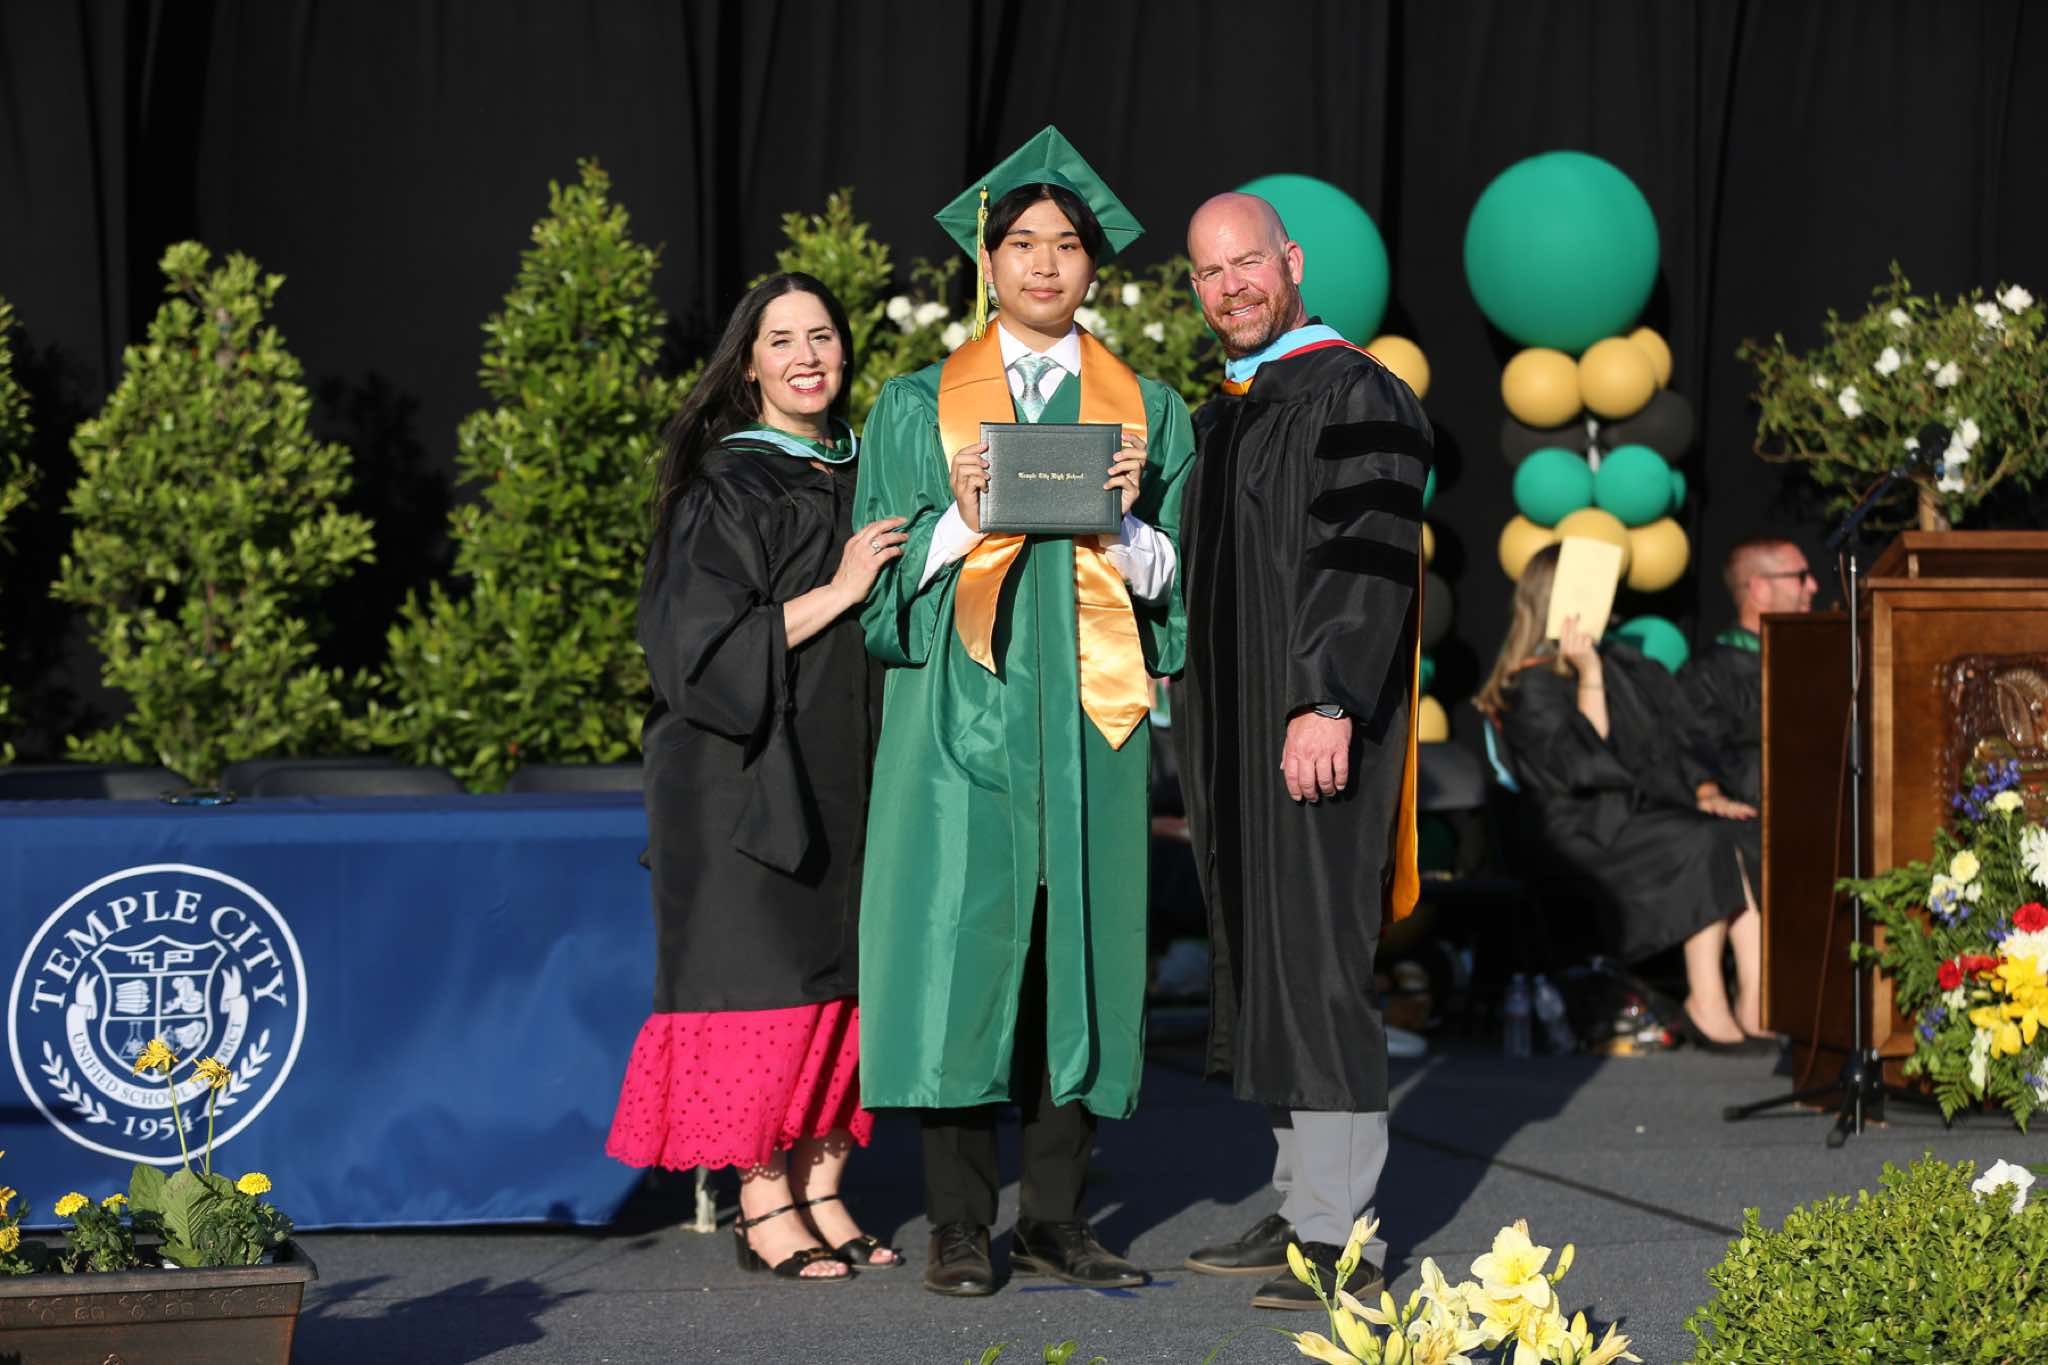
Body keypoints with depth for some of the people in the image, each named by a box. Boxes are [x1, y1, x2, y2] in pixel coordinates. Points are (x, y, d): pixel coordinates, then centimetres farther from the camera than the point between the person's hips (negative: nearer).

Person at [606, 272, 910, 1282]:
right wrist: (836, 593, -17)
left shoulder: (861, 473, 13)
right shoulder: (726, 489, -7)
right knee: (765, 977, -7)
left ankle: (821, 1191, 11)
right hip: (749, 773, -6)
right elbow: (705, 644, -15)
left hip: (846, 772, 6)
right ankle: (764, 1208, -2)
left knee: (844, 974, 5)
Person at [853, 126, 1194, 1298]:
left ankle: (1059, 1216, 8)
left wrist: (1126, 522, -11)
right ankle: (961, 1229, -1)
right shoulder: (921, 407, 9)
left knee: (1079, 944, 1)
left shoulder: (1148, 413, 12)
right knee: (961, 945, -6)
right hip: (963, 712, -1)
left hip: (1087, 715, 2)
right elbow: (890, 578, 5)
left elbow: (1171, 585, 9)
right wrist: (963, 521, -13)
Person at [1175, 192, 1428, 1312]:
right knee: (1263, 959, 9)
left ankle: (1338, 1238, -11)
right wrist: (1202, 740, 19)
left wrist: (1326, 704, -27)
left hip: (1315, 727, -9)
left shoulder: (1356, 398, -9)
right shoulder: (1222, 417, 18)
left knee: (1314, 957, -11)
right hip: (1236, 734, 9)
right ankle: (1304, 1206, 14)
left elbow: (1368, 559, -19)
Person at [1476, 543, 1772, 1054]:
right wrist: (1589, 675, -16)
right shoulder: (1530, 689, -2)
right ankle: (1706, 1006, -30)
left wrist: (1705, 793, 4)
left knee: (1755, 841, -20)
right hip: (1593, 831, -7)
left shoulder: (1625, 667, 21)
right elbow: (1585, 766, -15)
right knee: (1707, 846, -30)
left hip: (1651, 812, 7)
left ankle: (1755, 1002, -30)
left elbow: (1674, 744, 21)